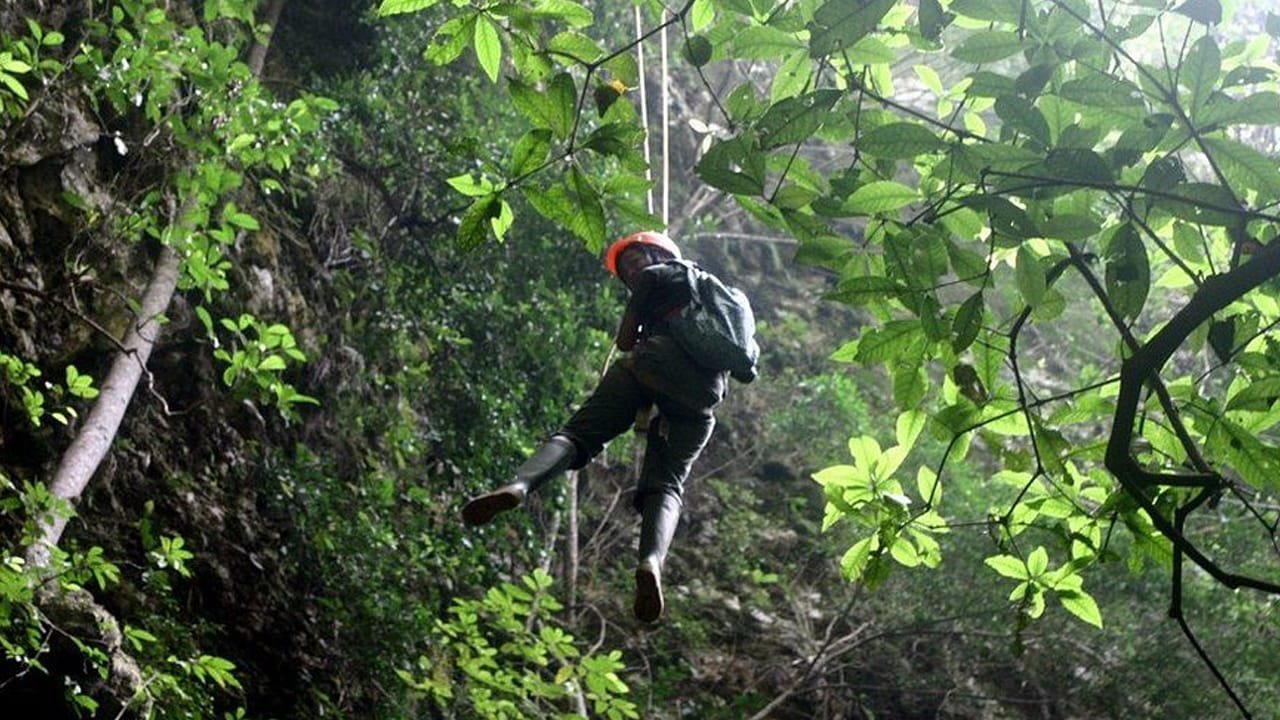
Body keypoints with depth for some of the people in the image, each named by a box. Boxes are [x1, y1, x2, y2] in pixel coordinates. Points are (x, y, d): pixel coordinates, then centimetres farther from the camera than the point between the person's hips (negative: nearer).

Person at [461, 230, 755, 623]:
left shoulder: (656, 276, 23)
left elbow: (625, 339, 18)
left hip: (655, 364, -4)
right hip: (701, 395, 4)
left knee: (579, 432, -9)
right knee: (665, 484, -5)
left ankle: (518, 485, -39)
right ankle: (651, 560, -36)